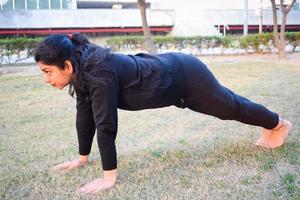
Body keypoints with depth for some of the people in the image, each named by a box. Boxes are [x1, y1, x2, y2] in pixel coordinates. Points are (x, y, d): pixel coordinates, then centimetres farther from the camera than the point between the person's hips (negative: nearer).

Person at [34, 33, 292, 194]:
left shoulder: (100, 73, -36)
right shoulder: (83, 70, -9)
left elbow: (106, 125, -35)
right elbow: (84, 114, -1)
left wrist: (109, 177, -30)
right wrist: (82, 158, 4)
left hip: (183, 76, -8)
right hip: (168, 70, 8)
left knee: (231, 107, 15)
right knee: (225, 102, 27)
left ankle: (279, 124, 44)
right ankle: (270, 126, 52)